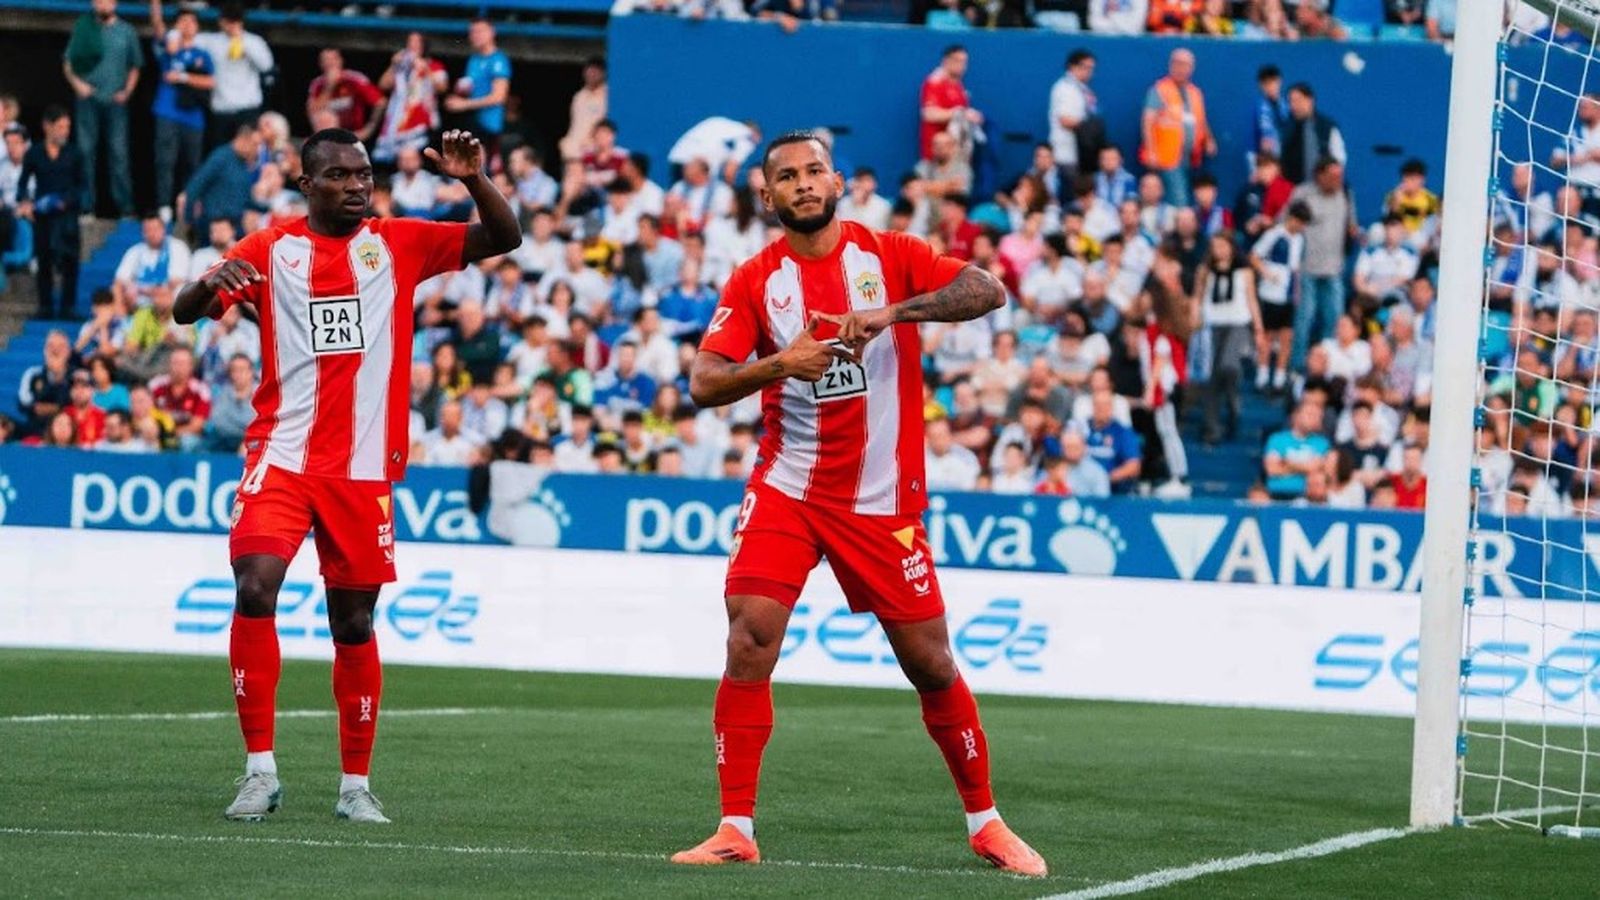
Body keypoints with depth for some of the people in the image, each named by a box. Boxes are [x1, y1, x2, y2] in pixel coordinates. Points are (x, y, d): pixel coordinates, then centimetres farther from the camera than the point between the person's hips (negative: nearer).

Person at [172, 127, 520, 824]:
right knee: (255, 589, -19)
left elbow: (503, 239, 7)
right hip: (282, 455, -1)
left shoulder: (398, 244, 8)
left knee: (353, 622, 6)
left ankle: (355, 784, 18)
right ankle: (260, 770, -13)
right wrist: (208, 284, -23)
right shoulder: (270, 249, 5)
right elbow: (185, 311, 0)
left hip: (365, 469, 1)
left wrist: (473, 178, -11)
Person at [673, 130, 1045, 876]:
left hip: (883, 500, 0)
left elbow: (988, 292, -17)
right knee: (749, 640, -14)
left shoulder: (890, 256, -3)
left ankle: (986, 825, 20)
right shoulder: (755, 280, -1)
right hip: (787, 491, 0)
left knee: (930, 662, 4)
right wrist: (778, 363, -28)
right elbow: (704, 383, -10)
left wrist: (892, 312, -30)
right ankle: (735, 830, -7)